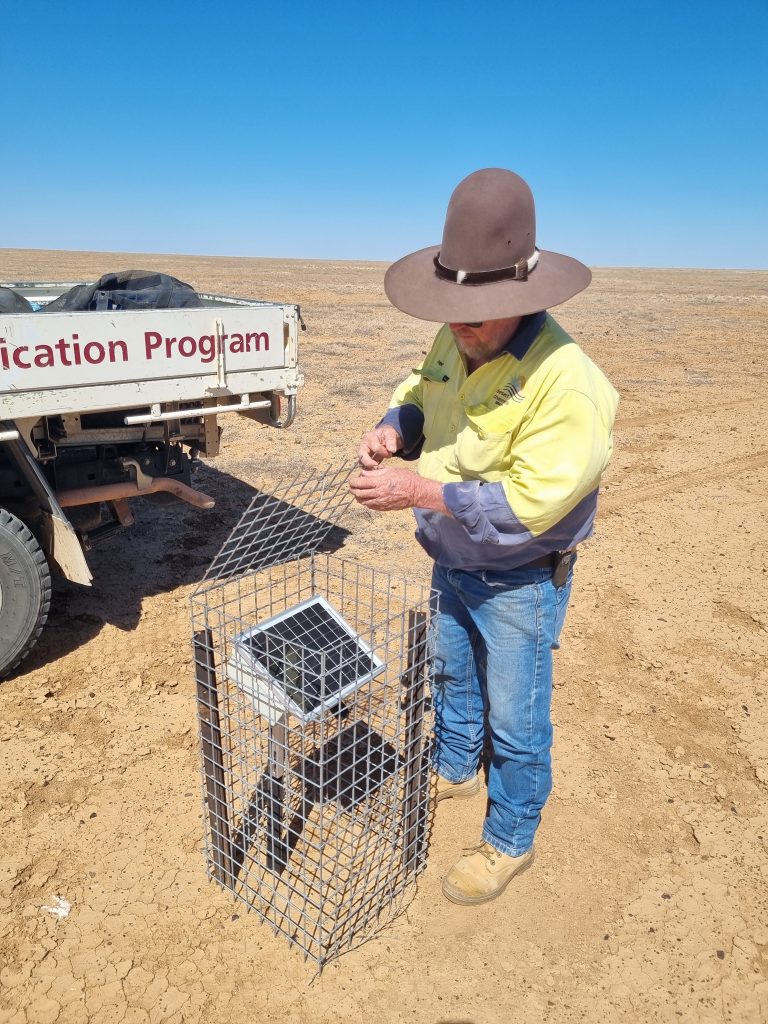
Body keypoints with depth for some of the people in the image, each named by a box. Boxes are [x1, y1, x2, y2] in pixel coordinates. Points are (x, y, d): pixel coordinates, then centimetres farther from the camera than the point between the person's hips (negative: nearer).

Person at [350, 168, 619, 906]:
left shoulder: (565, 381, -30)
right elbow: (421, 395, 10)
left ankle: (510, 842, 37)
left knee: (515, 718, 11)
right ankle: (453, 769, 56)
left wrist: (417, 493, -34)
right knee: (451, 673, 27)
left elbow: (528, 506, -31)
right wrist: (395, 427, -13)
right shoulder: (453, 344, -7)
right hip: (452, 563, 7)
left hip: (519, 581, -7)